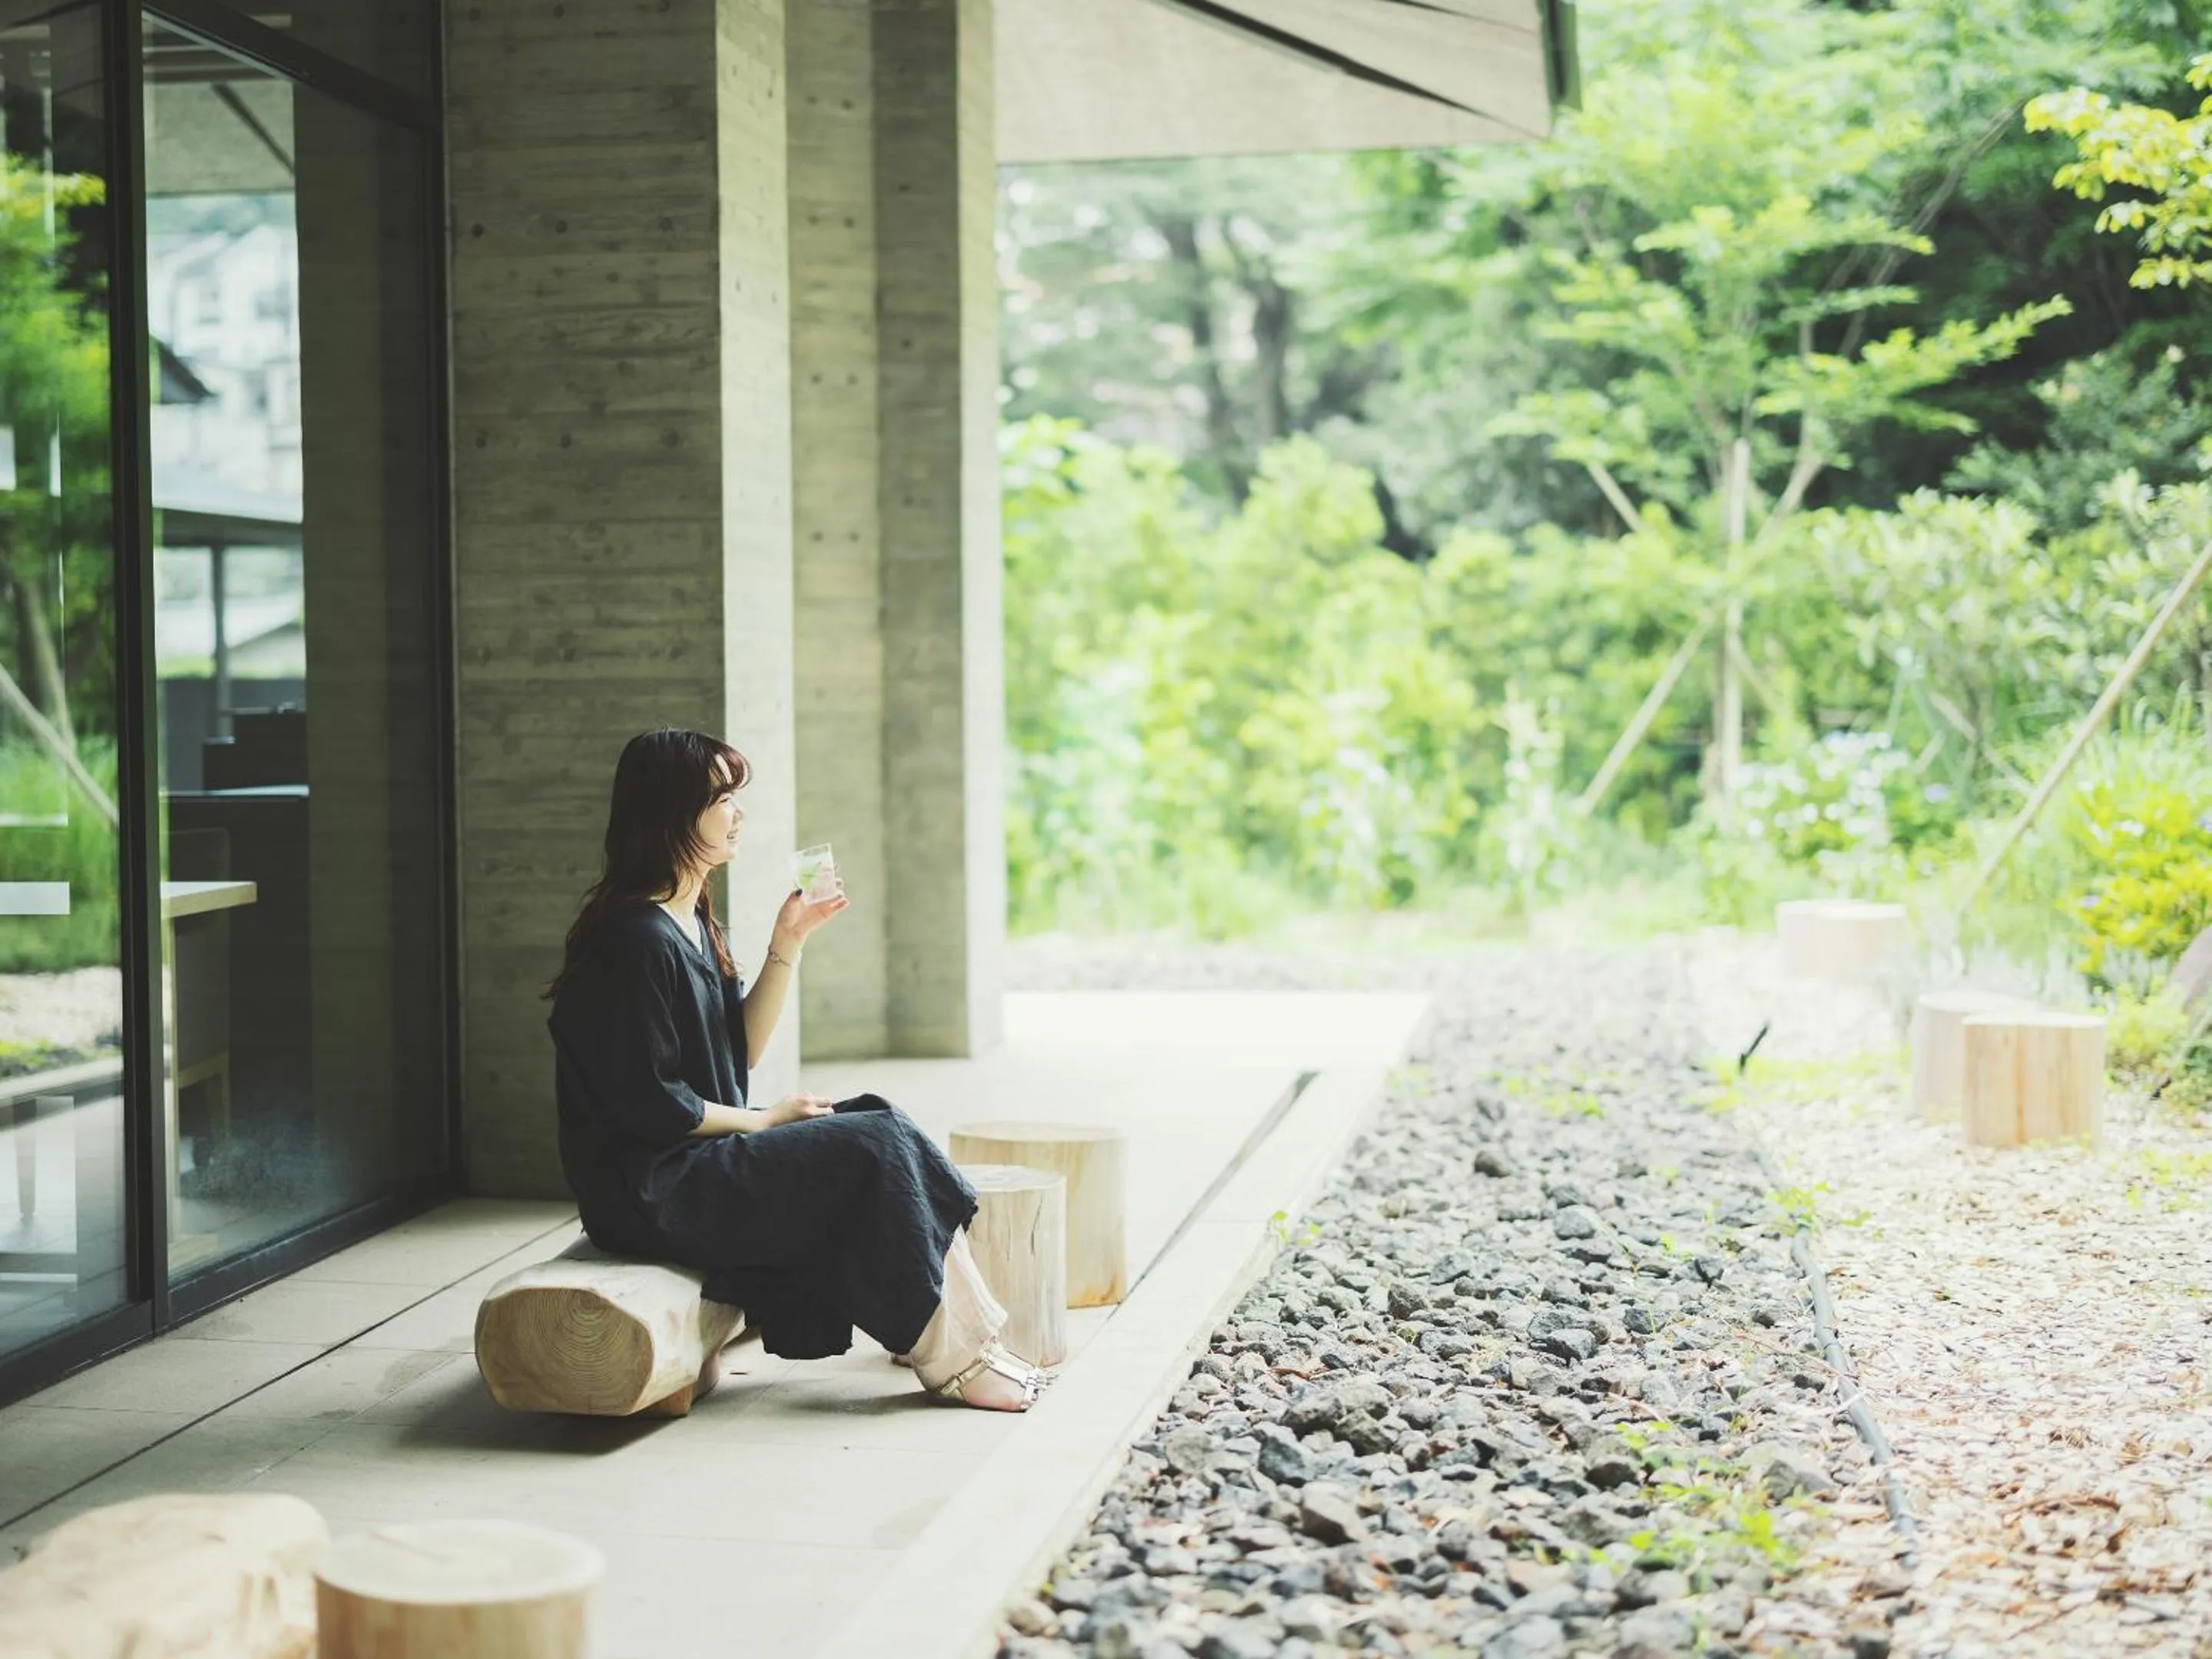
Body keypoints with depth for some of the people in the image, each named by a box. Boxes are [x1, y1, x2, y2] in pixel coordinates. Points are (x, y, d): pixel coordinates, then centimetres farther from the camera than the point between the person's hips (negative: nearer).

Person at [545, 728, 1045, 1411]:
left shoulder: (692, 923, 13)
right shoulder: (637, 938, -19)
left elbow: (739, 1052, 12)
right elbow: (649, 1103, -20)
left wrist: (788, 942, 6)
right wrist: (760, 1121, -9)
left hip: (699, 1159, 10)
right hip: (653, 1192, -10)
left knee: (882, 1122, 0)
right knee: (874, 1149, -13)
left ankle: (974, 1336, -3)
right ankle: (950, 1361, -4)